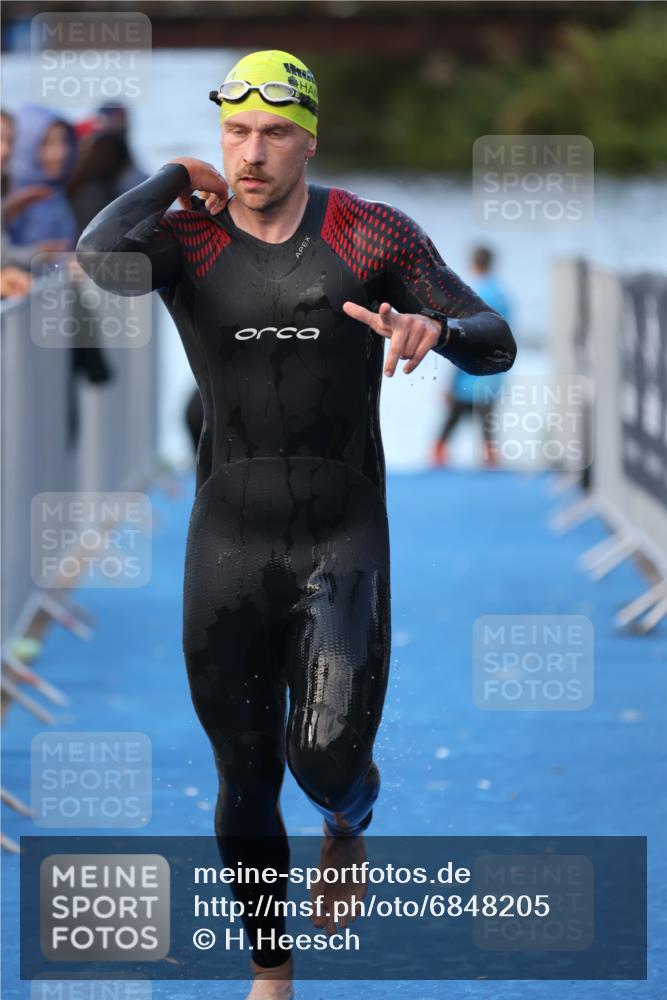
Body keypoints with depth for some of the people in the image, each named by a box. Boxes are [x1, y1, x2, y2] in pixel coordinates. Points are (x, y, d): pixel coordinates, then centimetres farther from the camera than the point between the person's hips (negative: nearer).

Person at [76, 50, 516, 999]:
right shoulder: (187, 237, -4)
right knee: (246, 778, 6)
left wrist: (436, 330, -25)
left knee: (327, 759, -14)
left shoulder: (371, 235, -3)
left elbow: (496, 344, -1)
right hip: (229, 539, 1)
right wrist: (174, 180, -9)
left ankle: (349, 820, 25)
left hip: (345, 538, -1)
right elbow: (99, 256, -27)